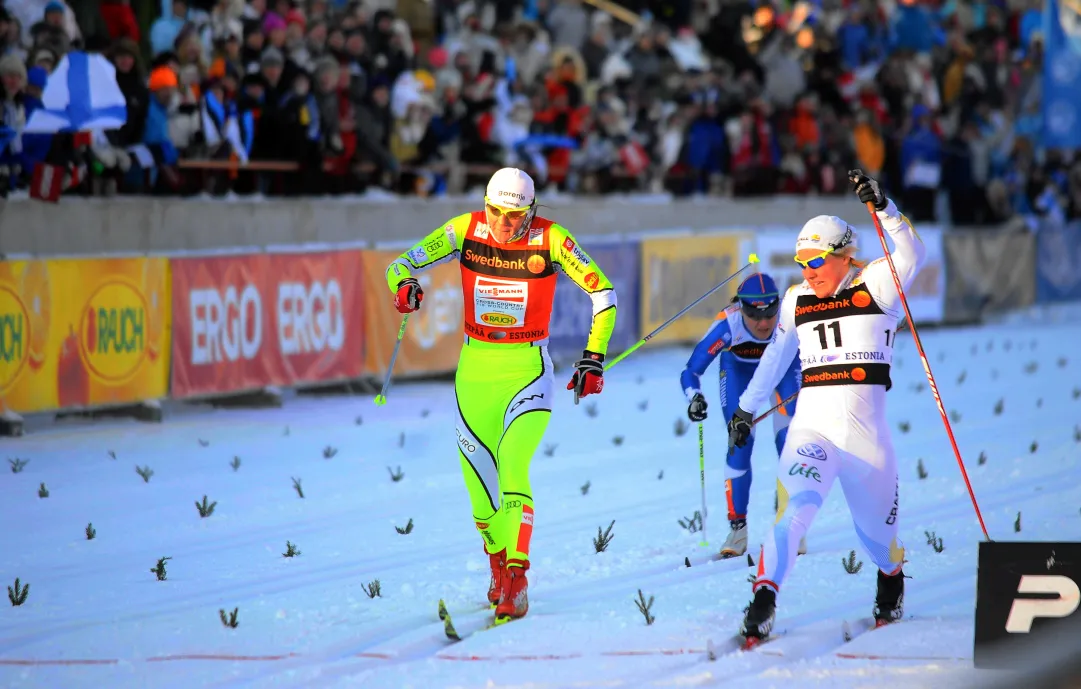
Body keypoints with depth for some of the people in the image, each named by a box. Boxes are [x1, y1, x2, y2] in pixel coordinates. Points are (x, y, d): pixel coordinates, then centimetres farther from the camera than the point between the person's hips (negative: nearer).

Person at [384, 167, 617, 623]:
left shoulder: (550, 239, -11)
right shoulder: (465, 230, -5)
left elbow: (602, 292, -6)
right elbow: (403, 263, -3)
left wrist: (594, 359, -13)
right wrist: (404, 284, -27)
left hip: (529, 371, -3)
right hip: (476, 368, 3)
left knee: (512, 466, -22)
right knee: (477, 478, 5)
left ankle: (515, 579, -21)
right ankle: (498, 561, 31)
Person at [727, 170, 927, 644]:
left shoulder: (874, 285, -1)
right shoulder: (797, 300, 11)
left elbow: (911, 257, -22)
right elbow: (777, 355, 27)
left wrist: (881, 207, -34)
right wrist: (746, 407, 34)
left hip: (865, 426, -2)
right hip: (811, 423, 2)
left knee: (876, 534, 13)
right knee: (794, 507, -25)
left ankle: (891, 581, 46)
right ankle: (764, 598, -33)